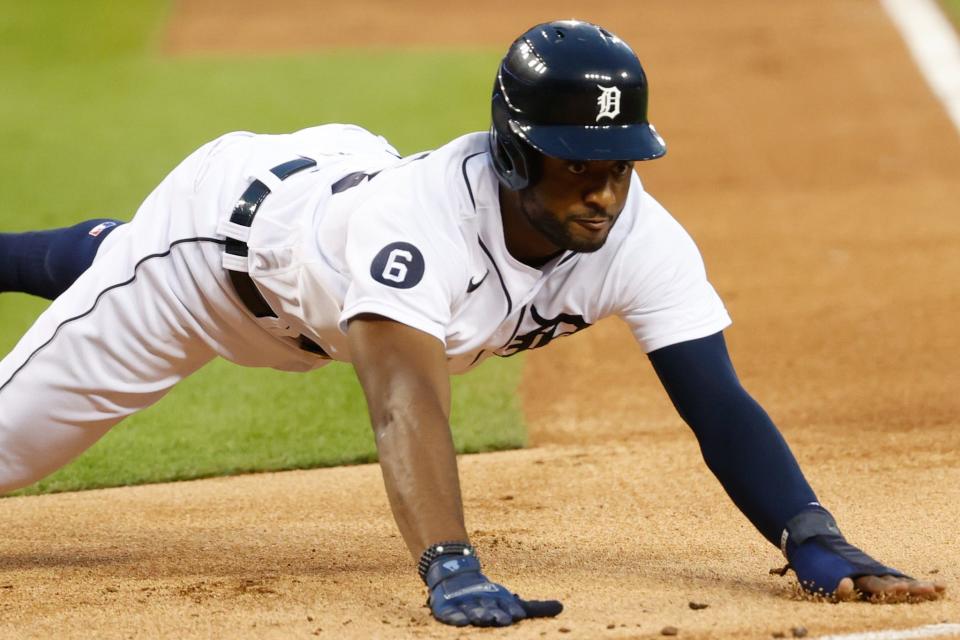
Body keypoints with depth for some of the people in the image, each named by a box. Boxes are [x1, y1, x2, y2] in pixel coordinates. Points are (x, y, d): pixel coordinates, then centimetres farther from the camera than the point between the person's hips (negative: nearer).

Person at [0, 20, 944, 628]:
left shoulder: (640, 240, -34)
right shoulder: (424, 215, -50)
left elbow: (718, 406, -36)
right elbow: (406, 398, -62)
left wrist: (816, 542, -51)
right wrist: (450, 570, -77)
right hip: (232, 213, -6)